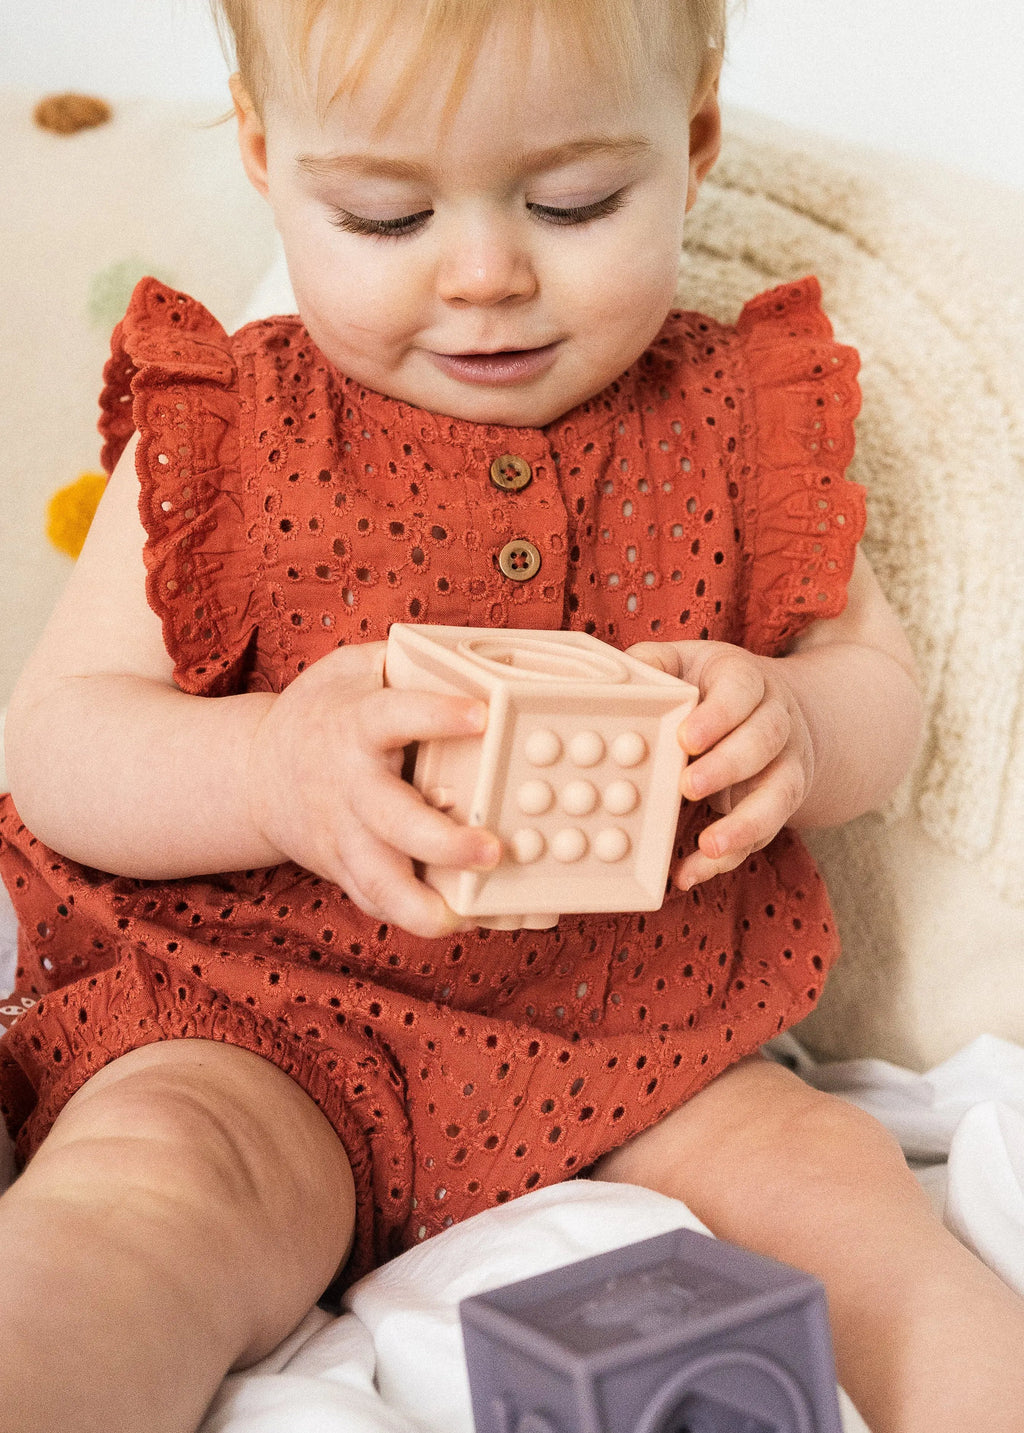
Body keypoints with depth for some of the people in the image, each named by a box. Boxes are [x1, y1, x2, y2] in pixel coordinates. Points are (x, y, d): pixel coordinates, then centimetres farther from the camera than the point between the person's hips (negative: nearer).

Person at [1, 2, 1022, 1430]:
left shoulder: (731, 420, 5)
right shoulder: (224, 433, -1)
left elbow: (878, 683, 10)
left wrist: (796, 727, -17)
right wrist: (274, 770, -27)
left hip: (638, 1040, 3)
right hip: (264, 1025, -2)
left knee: (843, 1192, -20)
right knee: (143, 1193, -30)